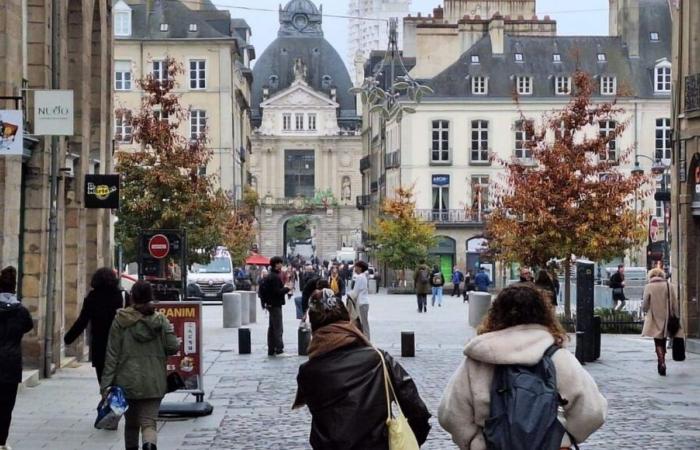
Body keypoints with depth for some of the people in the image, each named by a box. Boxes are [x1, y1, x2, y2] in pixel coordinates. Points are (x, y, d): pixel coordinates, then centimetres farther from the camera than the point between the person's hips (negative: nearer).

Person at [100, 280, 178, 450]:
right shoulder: (160, 320, -1)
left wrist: (106, 383, -4)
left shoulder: (120, 320, -3)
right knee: (149, 422, -4)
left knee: (131, 423, 17)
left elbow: (112, 355, -5)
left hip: (127, 381, 0)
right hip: (154, 382, 0)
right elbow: (173, 347, -4)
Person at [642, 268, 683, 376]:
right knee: (663, 342, 17)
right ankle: (662, 362, 26)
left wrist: (645, 309, 18)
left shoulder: (649, 287, -8)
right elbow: (675, 304, 0)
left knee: (658, 343, 2)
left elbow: (644, 307, -5)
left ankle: (662, 363, -13)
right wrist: (676, 317, 7)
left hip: (655, 320, -3)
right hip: (666, 319, 3)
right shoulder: (669, 286, -2)